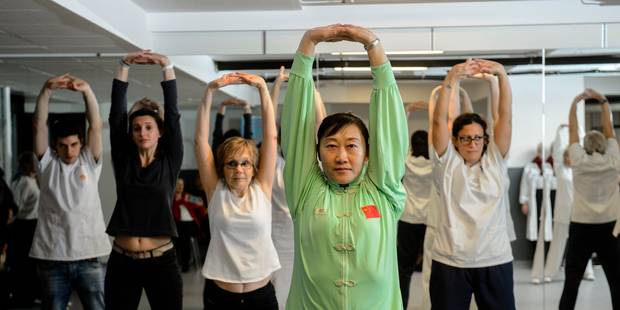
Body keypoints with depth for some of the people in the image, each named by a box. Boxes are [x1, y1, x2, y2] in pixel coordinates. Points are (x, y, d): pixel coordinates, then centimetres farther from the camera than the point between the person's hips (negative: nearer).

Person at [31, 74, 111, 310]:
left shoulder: (90, 162, 4)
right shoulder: (47, 163, 5)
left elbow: (96, 125, -8)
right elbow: (39, 125, -6)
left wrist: (87, 90, -22)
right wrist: (47, 89, -20)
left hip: (88, 256, 0)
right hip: (52, 259, 1)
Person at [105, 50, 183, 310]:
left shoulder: (170, 161, 1)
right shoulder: (123, 160, 5)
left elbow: (173, 114, -6)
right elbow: (116, 114, -1)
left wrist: (167, 67, -11)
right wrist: (124, 66, -6)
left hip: (161, 262, -2)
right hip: (122, 262, 2)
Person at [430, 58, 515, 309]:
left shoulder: (495, 160, 5)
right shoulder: (447, 163, 1)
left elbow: (505, 115, -4)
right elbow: (439, 120, -10)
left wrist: (502, 74, -15)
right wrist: (451, 79, -22)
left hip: (496, 260, 2)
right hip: (450, 261, -2)